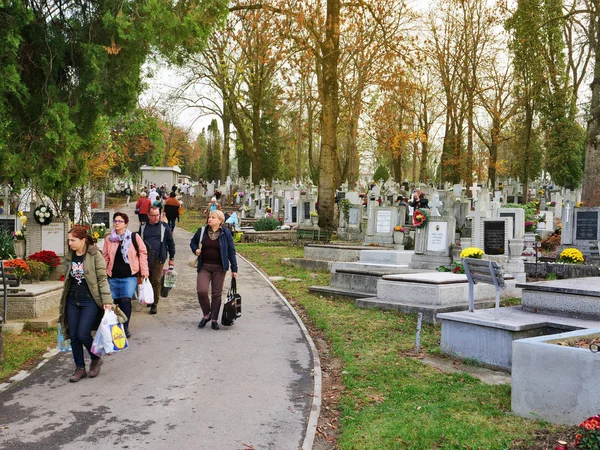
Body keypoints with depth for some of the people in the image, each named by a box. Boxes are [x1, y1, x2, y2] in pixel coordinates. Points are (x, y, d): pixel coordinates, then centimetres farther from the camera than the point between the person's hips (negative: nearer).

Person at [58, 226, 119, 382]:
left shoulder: (95, 255, -8)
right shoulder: (69, 257, 9)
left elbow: (102, 279, -9)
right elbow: (67, 279, 18)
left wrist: (107, 300, -15)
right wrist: (63, 301, 19)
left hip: (90, 300, -6)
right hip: (72, 300, 6)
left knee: (83, 334, -10)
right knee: (73, 335, 4)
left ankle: (96, 359, 17)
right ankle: (80, 368, 17)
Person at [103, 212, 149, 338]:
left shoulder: (134, 237, -2)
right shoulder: (108, 239, 7)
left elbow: (142, 253, 2)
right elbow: (105, 257, 11)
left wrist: (144, 271, -2)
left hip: (129, 276, -3)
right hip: (113, 277, 3)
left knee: (126, 300, -17)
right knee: (116, 302, 9)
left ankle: (125, 327, -9)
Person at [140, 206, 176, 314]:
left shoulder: (164, 227, 2)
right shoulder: (143, 227, 10)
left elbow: (170, 243, 7)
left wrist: (172, 258, 6)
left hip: (158, 260, -3)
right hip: (145, 259, 3)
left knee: (156, 282, -5)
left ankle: (154, 304, 1)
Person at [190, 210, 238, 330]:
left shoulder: (226, 233, 0)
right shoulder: (202, 231, 3)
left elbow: (231, 251, 3)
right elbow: (192, 242, 20)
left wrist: (234, 269, 0)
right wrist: (195, 250, -3)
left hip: (219, 268, -1)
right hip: (204, 267, 1)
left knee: (216, 294, 4)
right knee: (201, 291, -13)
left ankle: (214, 319, 17)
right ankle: (206, 314, 11)